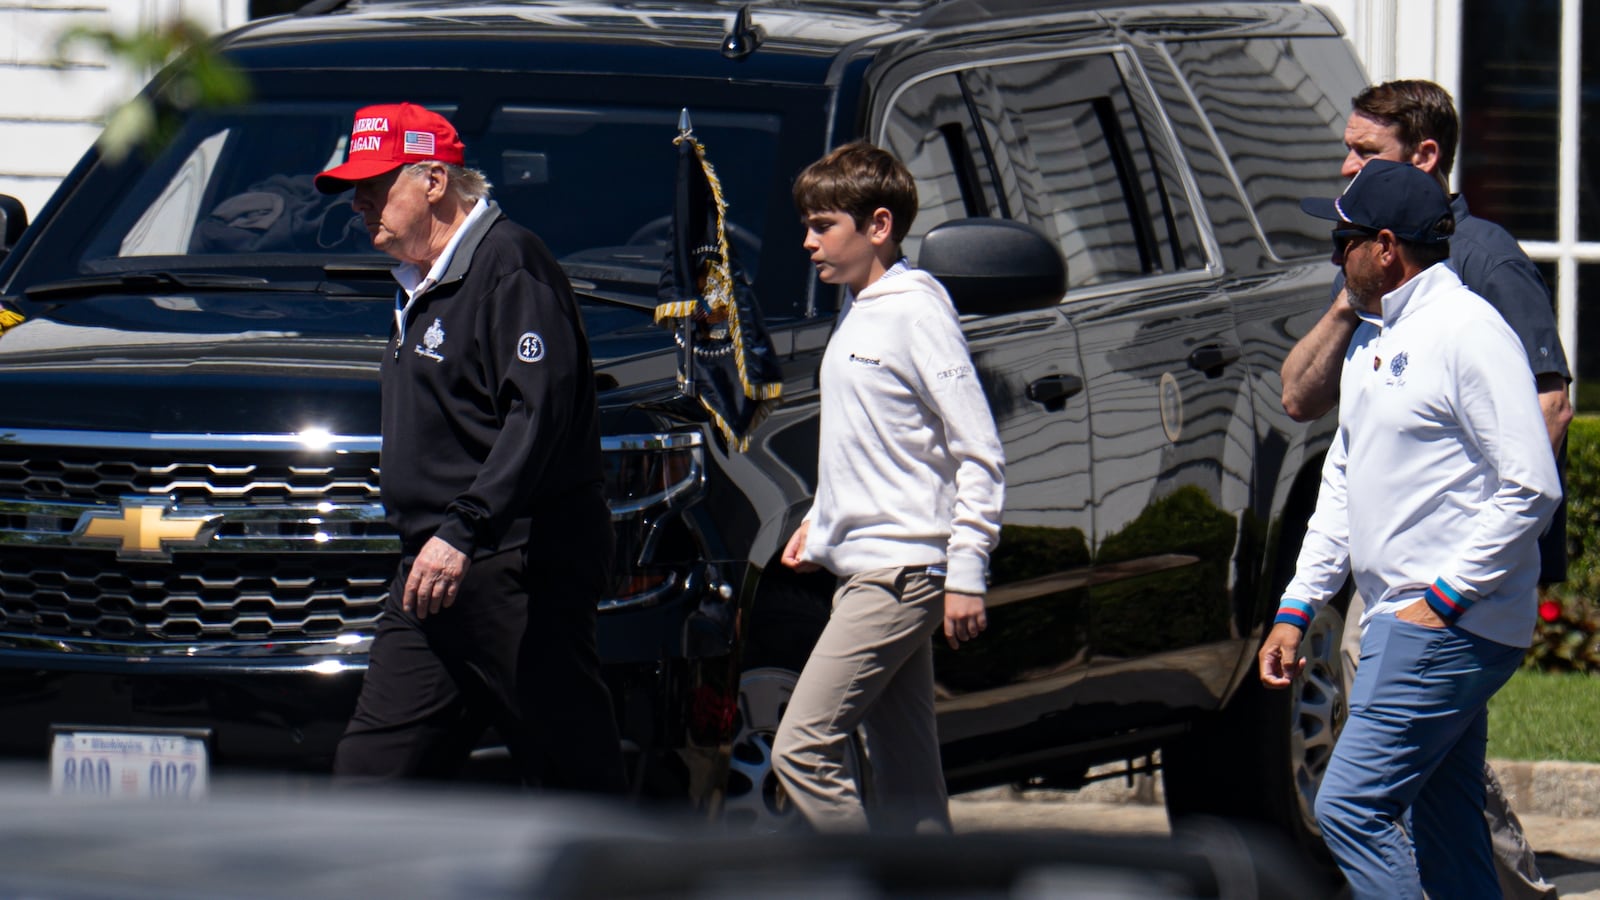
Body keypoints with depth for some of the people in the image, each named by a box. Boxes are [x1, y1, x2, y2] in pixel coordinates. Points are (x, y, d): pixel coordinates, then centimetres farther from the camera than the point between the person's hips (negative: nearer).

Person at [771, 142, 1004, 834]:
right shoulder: (856, 315, 15)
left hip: (901, 572, -9)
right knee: (903, 772, 8)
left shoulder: (916, 312, -12)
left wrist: (966, 573, -17)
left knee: (802, 746, -15)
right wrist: (818, 520, 18)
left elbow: (978, 453, -14)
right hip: (863, 569, 9)